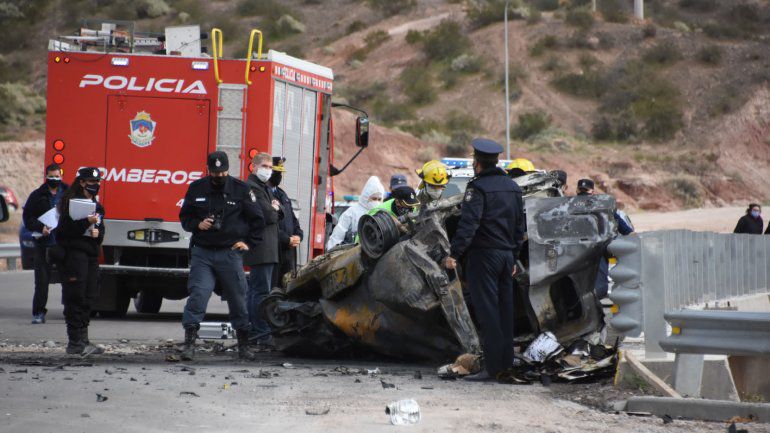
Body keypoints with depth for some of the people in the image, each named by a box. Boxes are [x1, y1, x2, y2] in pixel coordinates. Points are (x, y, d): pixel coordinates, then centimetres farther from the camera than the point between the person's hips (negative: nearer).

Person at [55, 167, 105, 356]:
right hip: (74, 253, -8)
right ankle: (75, 342, -9)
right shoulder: (71, 202, -3)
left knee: (88, 299, 7)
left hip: (91, 254, 8)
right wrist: (87, 222, -20)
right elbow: (64, 229, -11)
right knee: (75, 298, -9)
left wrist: (98, 233, 1)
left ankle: (83, 340, 12)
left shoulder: (97, 207, 20)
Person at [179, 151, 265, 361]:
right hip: (202, 253, 0)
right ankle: (189, 342, -12)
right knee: (197, 296, -11)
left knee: (238, 299, 6)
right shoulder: (197, 189, 5)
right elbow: (184, 217, 16)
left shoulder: (241, 189, 2)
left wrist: (248, 243, 3)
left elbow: (257, 219, 10)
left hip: (230, 253, 0)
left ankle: (243, 345, 17)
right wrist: (198, 224, -4)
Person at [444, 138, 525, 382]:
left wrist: (454, 254, -25)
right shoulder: (513, 187, 13)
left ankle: (492, 366, -10)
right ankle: (506, 361, 17)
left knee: (487, 311, -7)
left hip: (483, 255, -7)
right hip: (506, 256, 8)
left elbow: (468, 224, -22)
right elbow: (519, 226, 18)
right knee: (505, 309, 13)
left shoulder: (478, 188, -12)